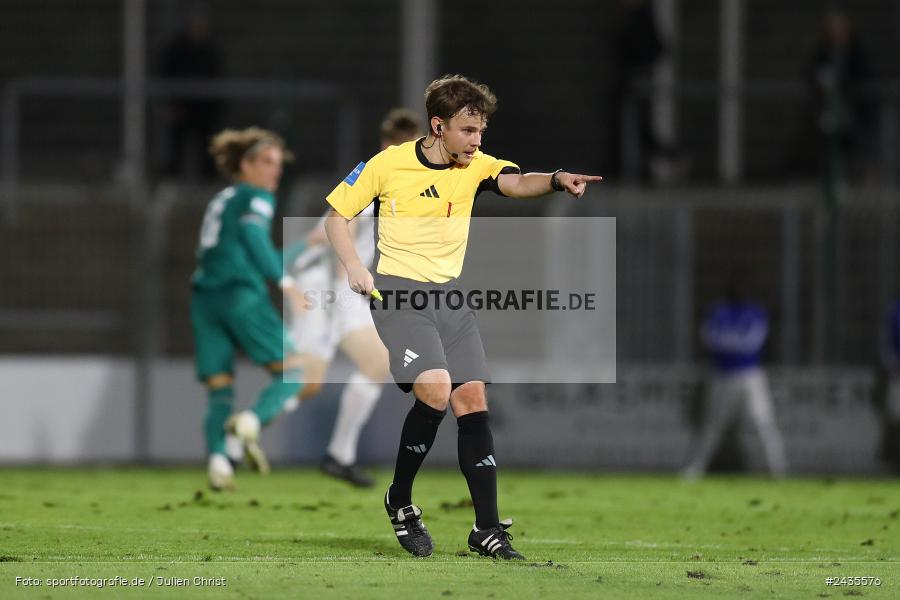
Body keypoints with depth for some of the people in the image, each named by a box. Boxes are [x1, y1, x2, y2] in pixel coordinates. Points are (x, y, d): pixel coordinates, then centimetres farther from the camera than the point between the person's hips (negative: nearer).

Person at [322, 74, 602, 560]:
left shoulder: (475, 166, 1)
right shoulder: (388, 164, -7)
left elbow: (517, 184, -18)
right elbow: (337, 214, 3)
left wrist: (556, 180, -40)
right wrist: (355, 267, -12)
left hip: (449, 295, 5)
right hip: (398, 290, -5)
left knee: (472, 400, -3)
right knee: (435, 390, -22)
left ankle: (487, 529, 1)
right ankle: (400, 501, -1)